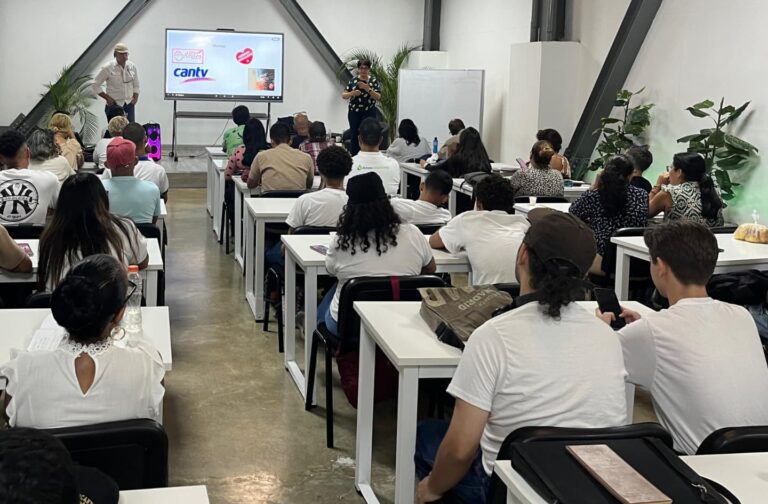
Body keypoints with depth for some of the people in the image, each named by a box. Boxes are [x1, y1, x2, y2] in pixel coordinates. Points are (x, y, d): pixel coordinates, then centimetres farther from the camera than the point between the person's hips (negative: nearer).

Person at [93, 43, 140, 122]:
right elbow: (96, 85, 0)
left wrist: (135, 97, 4)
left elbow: (136, 86, 17)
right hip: (114, 105, -3)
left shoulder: (132, 66, 5)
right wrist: (107, 98, -7)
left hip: (129, 104, 4)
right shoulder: (107, 68, -6)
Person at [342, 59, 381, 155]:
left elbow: (378, 97, -8)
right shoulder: (353, 80, 4)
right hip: (354, 112, 2)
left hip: (369, 112, -2)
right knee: (354, 135, 3)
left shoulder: (374, 81, 0)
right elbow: (343, 95, 3)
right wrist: (352, 93, -17)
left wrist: (368, 89, -22)